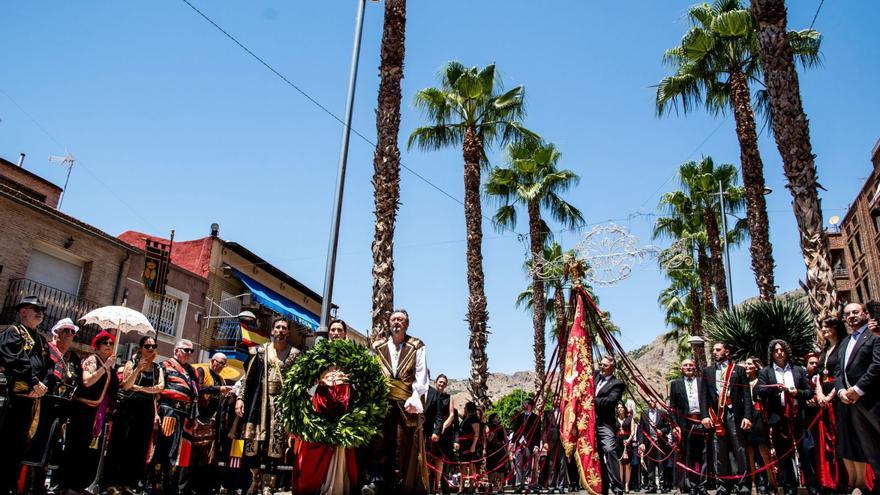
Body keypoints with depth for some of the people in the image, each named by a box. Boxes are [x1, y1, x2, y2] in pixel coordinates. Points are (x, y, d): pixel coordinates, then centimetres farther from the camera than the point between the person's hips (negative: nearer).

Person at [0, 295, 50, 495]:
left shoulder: (41, 340, 22)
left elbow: (47, 367, 17)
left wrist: (43, 385, -3)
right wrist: (34, 382, -21)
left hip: (30, 399, 7)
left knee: (18, 443, 10)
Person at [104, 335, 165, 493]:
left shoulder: (157, 368, 10)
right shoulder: (132, 363, 1)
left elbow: (160, 387, -6)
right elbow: (125, 386, -12)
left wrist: (140, 388, -13)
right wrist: (138, 369, -23)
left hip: (147, 409, 4)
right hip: (129, 407, -3)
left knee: (139, 447, 4)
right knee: (121, 443, -3)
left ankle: (128, 483, 11)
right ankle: (112, 481, 3)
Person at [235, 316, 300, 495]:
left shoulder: (295, 355, 5)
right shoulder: (259, 351, 9)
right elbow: (248, 376, 9)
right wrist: (240, 398, -1)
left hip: (281, 404, -1)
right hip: (259, 402, 2)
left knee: (274, 446, -5)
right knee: (252, 442, 0)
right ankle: (256, 478, 22)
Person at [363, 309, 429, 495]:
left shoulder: (417, 347, 7)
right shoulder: (378, 347, 14)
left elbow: (421, 376, 0)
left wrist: (414, 399, -12)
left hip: (406, 403, -1)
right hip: (382, 401, 1)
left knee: (404, 446, -1)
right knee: (380, 441, -12)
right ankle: (377, 480, -14)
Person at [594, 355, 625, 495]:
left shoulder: (617, 383, -1)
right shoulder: (595, 375, 16)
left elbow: (610, 400, -15)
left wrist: (592, 400, -13)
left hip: (605, 423, -6)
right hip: (591, 422, 6)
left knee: (610, 450, -21)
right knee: (598, 456, 10)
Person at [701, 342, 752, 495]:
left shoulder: (739, 370, 9)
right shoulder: (707, 371, 16)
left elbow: (746, 395, 3)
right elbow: (704, 395, 10)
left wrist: (747, 416, -8)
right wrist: (705, 415, -2)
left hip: (735, 414, -2)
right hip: (715, 415, 2)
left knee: (739, 451, -3)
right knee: (720, 454, 3)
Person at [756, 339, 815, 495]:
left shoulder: (798, 370, 13)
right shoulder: (765, 372, 8)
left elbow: (809, 392, 10)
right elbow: (761, 392, -3)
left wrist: (797, 393, -9)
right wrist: (776, 388, -19)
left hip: (798, 417, 0)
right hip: (779, 418, 0)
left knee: (805, 453, -1)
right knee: (783, 456, 5)